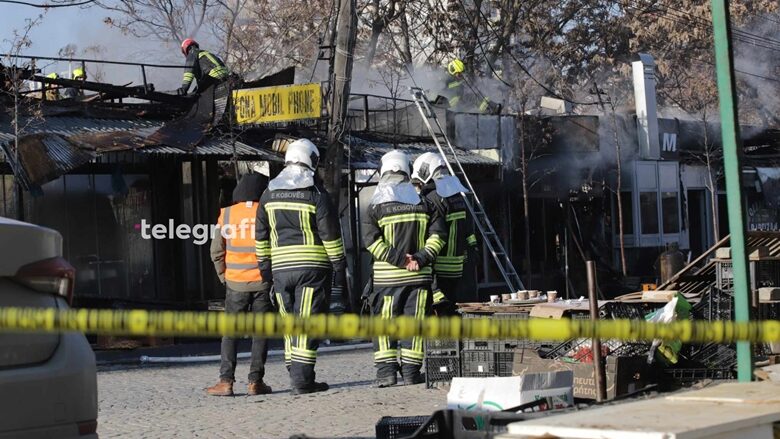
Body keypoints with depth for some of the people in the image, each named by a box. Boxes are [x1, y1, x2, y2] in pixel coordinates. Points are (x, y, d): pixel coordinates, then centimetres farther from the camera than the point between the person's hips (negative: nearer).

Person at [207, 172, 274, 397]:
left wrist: (224, 275, 12)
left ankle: (226, 380, -2)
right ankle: (255, 380, 2)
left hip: (236, 283, 1)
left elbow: (216, 250, 1)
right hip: (263, 282, -1)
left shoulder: (227, 214, -1)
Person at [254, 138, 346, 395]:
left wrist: (264, 266, 21)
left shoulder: (269, 194, 9)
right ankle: (302, 380, -7)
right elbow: (331, 236, -7)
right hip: (313, 267, -4)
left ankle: (296, 376, 13)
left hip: (281, 268, 4)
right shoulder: (316, 195, -7)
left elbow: (261, 236, 14)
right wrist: (339, 268, 0)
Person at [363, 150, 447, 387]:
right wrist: (421, 258, -8)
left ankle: (386, 370, 0)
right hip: (419, 275, 1)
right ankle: (411, 370, 5)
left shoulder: (376, 207, -1)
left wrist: (399, 259, -13)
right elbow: (437, 234, -3)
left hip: (387, 276, -1)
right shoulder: (423, 203, 5)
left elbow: (371, 240, -12)